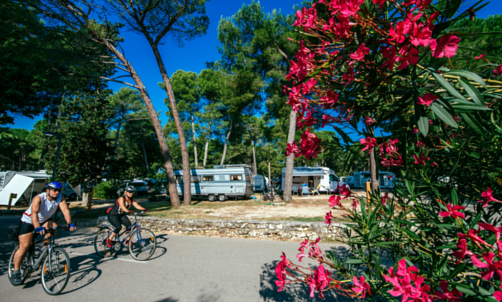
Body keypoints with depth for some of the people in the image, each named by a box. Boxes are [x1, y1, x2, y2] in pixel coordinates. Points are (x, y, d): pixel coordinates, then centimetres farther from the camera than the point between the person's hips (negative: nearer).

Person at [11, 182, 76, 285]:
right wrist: (37, 227, -57)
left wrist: (69, 223, -43)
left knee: (54, 227, -26)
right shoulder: (38, 198, -30)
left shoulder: (60, 198, -19)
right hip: (28, 221, -4)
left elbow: (65, 210, -29)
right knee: (24, 246, -8)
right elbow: (34, 213, -44)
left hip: (44, 220, 4)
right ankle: (16, 271, 7)